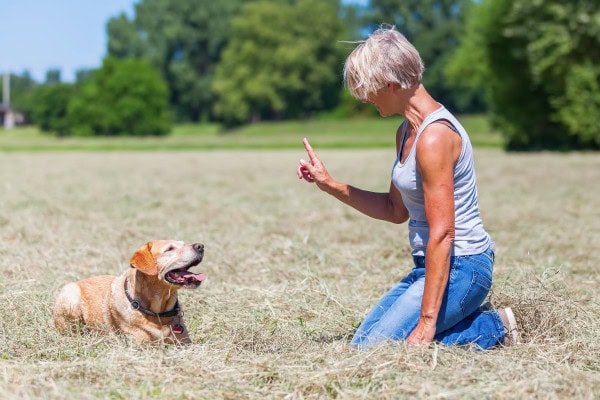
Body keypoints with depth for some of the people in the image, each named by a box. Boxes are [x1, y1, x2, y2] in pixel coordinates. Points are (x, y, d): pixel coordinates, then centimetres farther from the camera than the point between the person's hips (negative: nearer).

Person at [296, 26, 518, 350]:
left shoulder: (434, 135, -22)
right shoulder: (406, 132, 9)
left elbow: (442, 234, -25)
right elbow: (396, 210, 17)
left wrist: (427, 322, -25)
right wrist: (329, 185, 11)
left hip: (460, 266, -10)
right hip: (430, 264, 10)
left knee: (373, 349, -16)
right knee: (362, 342, 8)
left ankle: (491, 329, -3)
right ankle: (476, 320, 12)